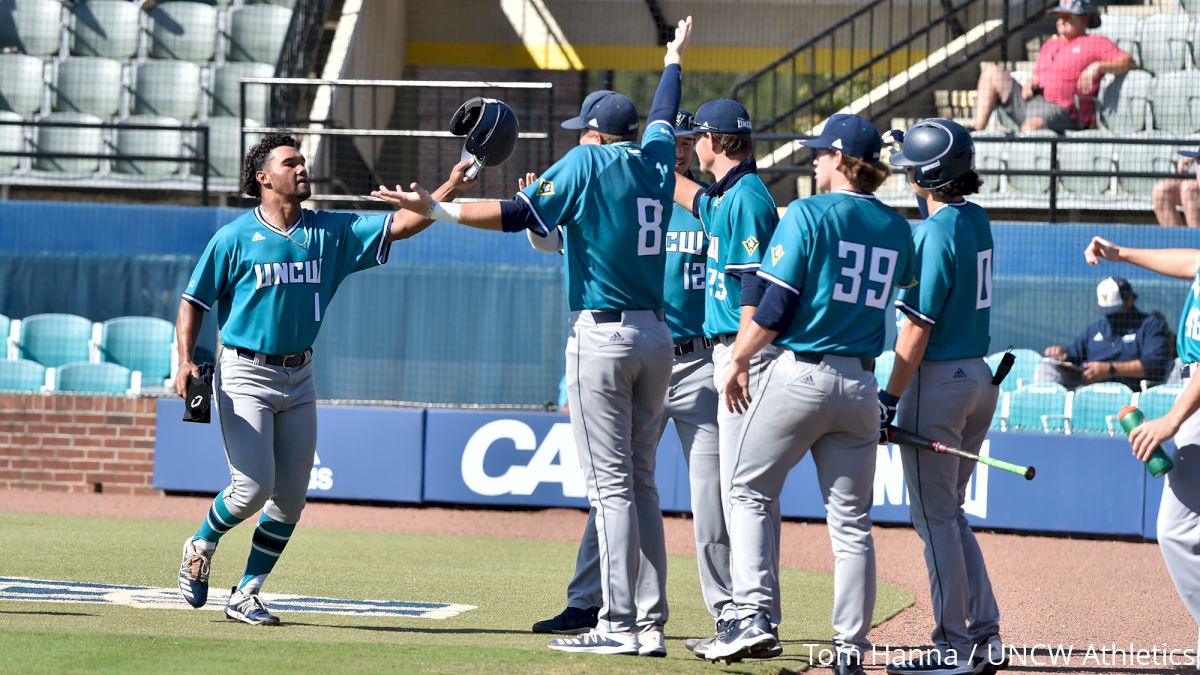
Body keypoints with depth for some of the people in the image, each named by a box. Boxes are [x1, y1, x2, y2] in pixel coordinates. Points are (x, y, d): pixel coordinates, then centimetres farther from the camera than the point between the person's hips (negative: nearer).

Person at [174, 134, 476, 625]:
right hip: (245, 375, -5)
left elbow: (400, 225, -2)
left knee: (291, 497, 2)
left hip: (299, 378, 5)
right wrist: (185, 360, -14)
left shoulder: (332, 233, 6)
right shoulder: (235, 238, -5)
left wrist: (449, 190, -16)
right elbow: (194, 301, -1)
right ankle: (200, 547, 16)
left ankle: (246, 595, 13)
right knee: (254, 486, -14)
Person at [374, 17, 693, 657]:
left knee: (612, 484, -9)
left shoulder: (587, 161, -6)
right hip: (656, 336, 7)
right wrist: (673, 60, 52)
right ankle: (650, 623, 5)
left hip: (602, 335, -7)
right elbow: (663, 117, 33)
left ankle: (619, 624, -12)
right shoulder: (654, 160, 12)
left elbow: (520, 213, -17)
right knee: (641, 483, 9)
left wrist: (437, 210, -17)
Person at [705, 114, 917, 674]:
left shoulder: (809, 213, -9)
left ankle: (754, 617, -7)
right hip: (861, 385, 5)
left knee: (750, 493, 7)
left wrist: (738, 361, -1)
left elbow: (776, 307, -12)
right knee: (851, 518, 7)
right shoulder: (895, 227, 7)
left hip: (801, 372, -5)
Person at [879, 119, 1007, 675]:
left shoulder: (937, 230, -17)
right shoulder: (977, 221, 9)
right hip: (980, 377, 9)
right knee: (948, 512, 17)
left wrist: (890, 398, -15)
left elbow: (918, 327, -18)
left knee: (934, 516, -1)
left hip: (938, 379, -9)